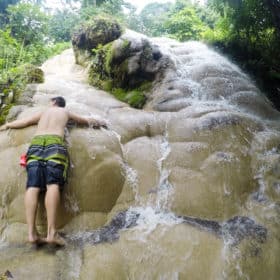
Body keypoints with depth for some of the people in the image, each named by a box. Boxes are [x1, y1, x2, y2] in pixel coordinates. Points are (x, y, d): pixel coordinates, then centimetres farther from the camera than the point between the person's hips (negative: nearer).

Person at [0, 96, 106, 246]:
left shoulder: (43, 112, 34)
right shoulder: (66, 112, 31)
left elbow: (23, 122, 37)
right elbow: (86, 121, 43)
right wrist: (98, 122, 63)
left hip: (35, 144, 3)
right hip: (55, 143, -2)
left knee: (33, 186, -12)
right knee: (53, 184, -19)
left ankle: (32, 232, -26)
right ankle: (51, 232, -35)